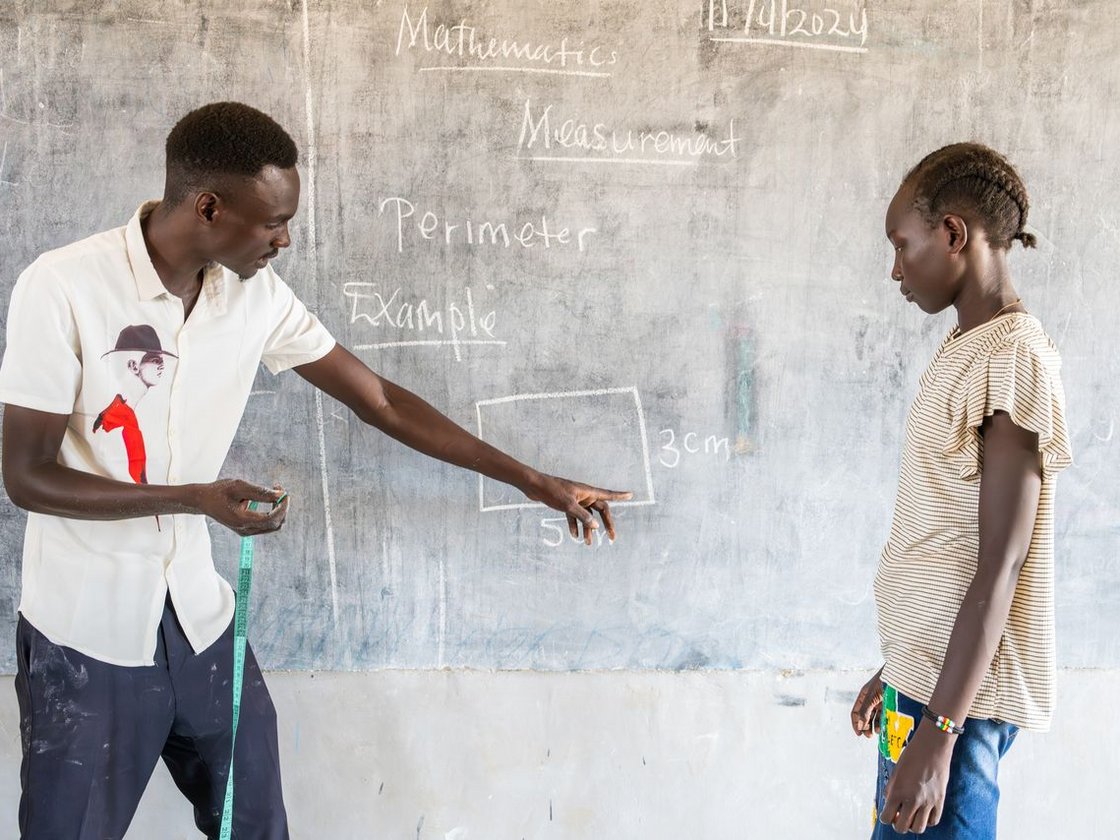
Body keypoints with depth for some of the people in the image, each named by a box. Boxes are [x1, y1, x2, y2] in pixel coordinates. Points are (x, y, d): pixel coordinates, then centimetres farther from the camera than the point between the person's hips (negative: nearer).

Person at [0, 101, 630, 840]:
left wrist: (535, 483, 1)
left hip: (199, 617, 5)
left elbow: (381, 401, 1)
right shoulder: (63, 289, -19)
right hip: (84, 634, -4)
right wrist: (193, 498, -25)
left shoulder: (257, 295, -4)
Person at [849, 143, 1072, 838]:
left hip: (960, 694, -9)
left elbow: (998, 568, -20)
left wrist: (935, 733, -22)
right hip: (926, 676, 9)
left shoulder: (1014, 360, -16)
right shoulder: (966, 354, 13)